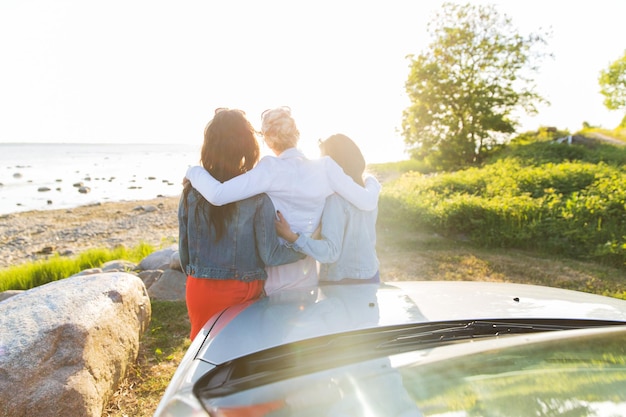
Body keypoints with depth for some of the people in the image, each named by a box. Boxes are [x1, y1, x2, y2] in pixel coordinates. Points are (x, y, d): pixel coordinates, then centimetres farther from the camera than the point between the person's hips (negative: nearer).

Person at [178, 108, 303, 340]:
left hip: (199, 290, 3)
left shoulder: (191, 191, -3)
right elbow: (270, 254, -13)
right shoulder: (257, 194, -13)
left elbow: (184, 248, 6)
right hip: (241, 292, -3)